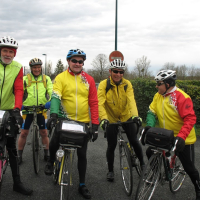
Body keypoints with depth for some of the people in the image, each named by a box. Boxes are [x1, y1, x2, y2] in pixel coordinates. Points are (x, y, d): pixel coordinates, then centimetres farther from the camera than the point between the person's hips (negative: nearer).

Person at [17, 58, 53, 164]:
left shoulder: (46, 79, 8)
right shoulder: (25, 79, 6)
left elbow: (51, 91, -2)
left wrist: (50, 101, -20)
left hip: (41, 109, 0)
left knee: (44, 133, 5)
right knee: (23, 133, 3)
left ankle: (46, 154, 21)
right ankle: (19, 155, 17)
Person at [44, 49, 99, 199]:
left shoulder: (89, 79, 3)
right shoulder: (61, 78, -2)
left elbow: (94, 103, 2)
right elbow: (55, 97, -14)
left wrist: (95, 125, -3)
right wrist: (54, 114, -32)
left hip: (83, 122, 2)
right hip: (65, 120, -2)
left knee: (82, 154, 9)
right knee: (54, 144, -17)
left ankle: (82, 185, 26)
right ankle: (51, 161, 21)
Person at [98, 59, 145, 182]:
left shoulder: (127, 84, -10)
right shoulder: (104, 84, -15)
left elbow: (131, 100, -22)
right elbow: (100, 103, -24)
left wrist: (135, 115, -38)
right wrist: (103, 118, -39)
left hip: (126, 117, 1)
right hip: (111, 119, -1)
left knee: (134, 141, -5)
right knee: (111, 146, 1)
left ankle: (142, 163, 21)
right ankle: (110, 170, 22)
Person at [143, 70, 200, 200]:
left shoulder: (182, 97, -23)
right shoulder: (158, 96, -2)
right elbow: (152, 112, 0)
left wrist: (181, 136, -34)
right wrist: (150, 125, -20)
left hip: (183, 140, -6)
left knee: (189, 168, 5)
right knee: (150, 152, 0)